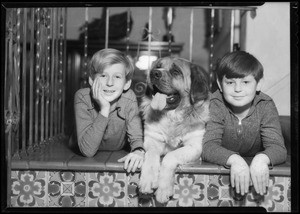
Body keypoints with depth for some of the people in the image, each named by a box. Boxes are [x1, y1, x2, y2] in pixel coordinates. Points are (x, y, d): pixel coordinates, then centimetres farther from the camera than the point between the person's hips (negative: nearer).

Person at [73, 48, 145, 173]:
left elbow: (137, 138, -19)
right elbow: (88, 150, -32)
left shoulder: (129, 98, -19)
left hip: (118, 160, 0)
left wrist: (139, 151, -44)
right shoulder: (82, 97, -25)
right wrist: (104, 110, -40)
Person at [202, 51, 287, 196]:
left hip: (255, 168, 2)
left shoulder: (266, 106, -10)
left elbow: (278, 148, -19)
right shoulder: (215, 105, -14)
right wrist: (234, 159, -46)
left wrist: (262, 159, -43)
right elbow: (208, 147, -25)